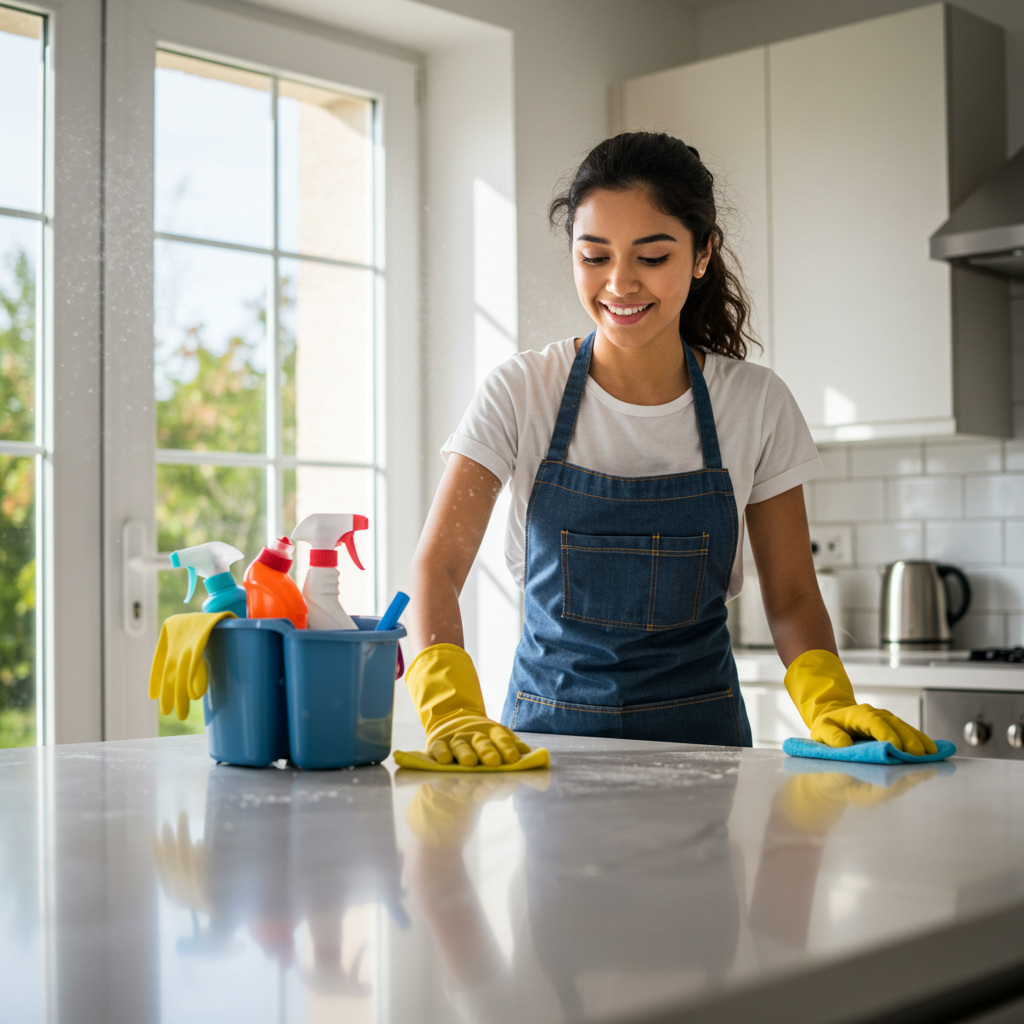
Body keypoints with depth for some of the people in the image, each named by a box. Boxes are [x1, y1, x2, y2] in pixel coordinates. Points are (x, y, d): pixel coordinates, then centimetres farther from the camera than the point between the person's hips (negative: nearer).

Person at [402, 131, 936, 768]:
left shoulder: (757, 404, -1)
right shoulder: (521, 393, -4)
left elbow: (792, 596, 5)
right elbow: (438, 564, -12)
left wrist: (830, 705, -16)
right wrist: (451, 709, -31)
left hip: (697, 735, 1)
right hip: (548, 727, -1)